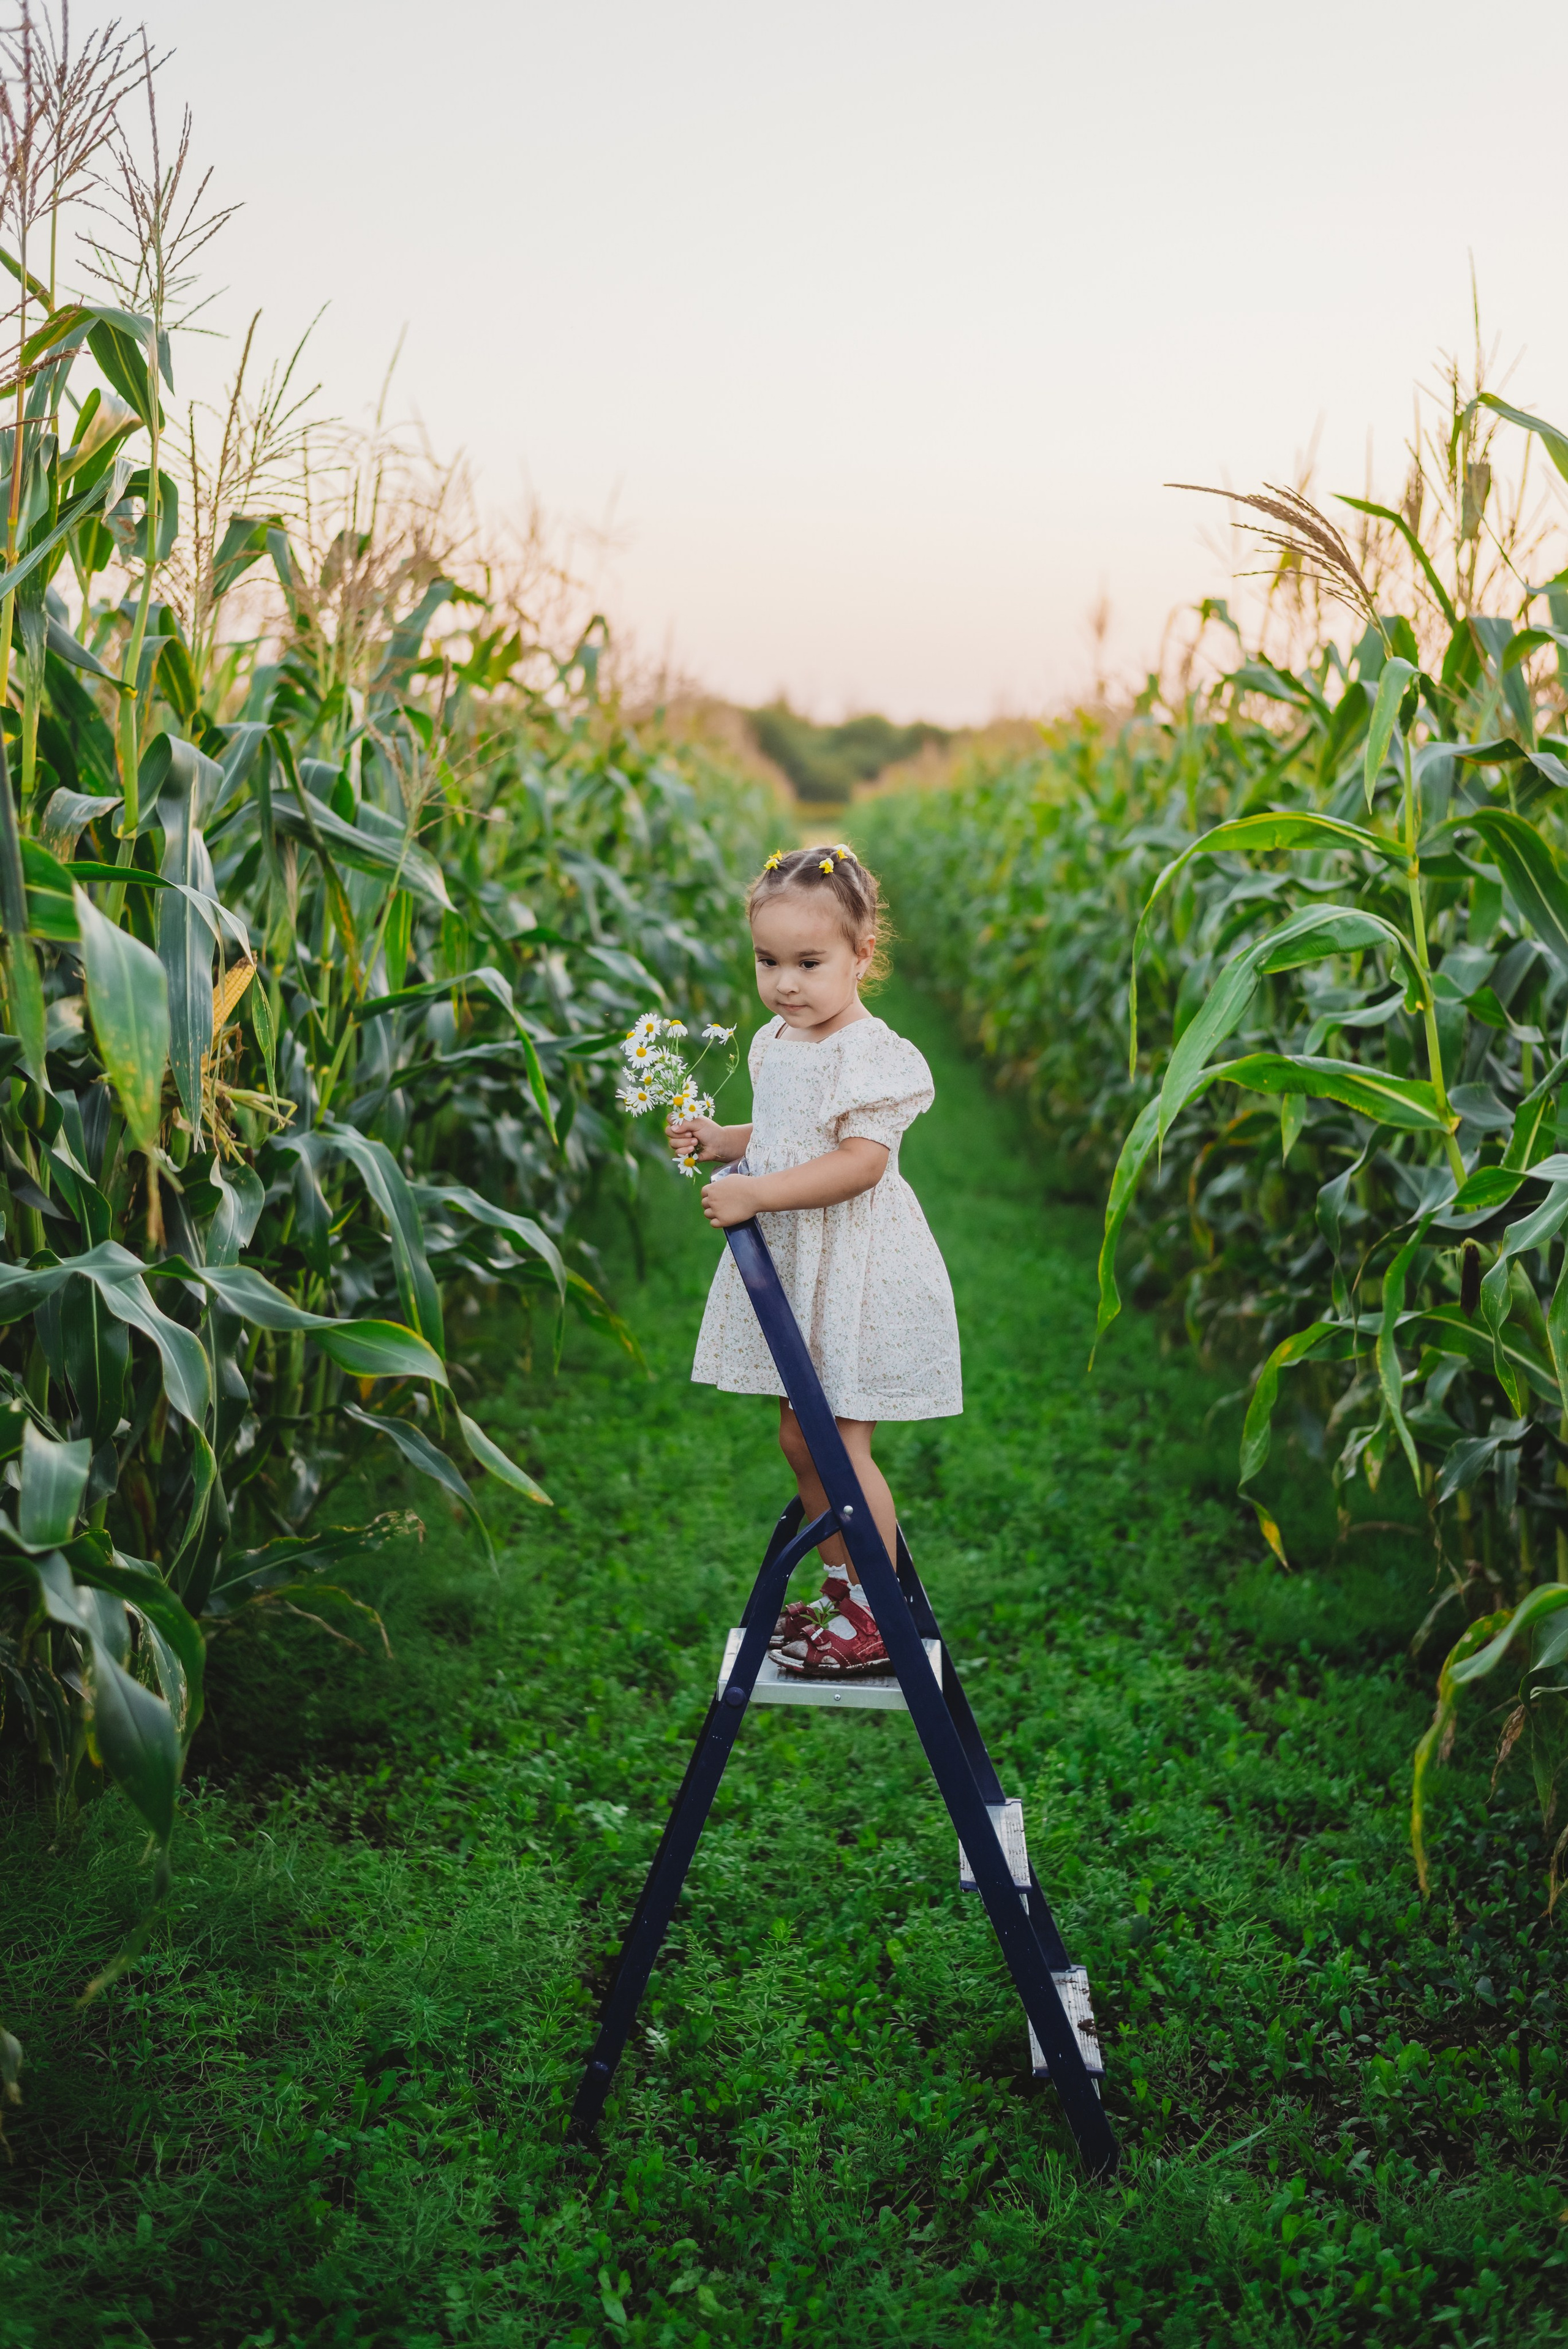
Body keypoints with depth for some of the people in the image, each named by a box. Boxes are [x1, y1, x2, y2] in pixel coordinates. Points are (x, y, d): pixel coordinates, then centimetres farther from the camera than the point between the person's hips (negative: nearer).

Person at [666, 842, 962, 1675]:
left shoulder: (870, 1054, -18)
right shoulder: (776, 1044, 10)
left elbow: (860, 1161, -26)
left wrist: (753, 1193, -28)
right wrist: (721, 1141, 8)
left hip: (853, 1275, -9)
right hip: (789, 1271, 9)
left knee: (840, 1445, -5)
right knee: (800, 1440, 15)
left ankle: (875, 1621, 7)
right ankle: (840, 1591, 29)